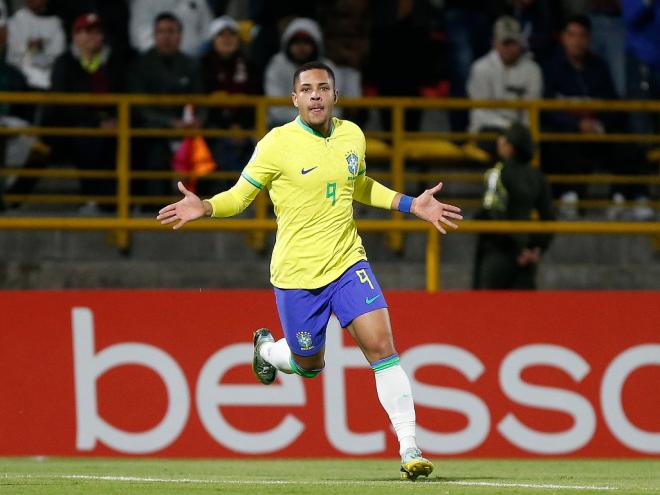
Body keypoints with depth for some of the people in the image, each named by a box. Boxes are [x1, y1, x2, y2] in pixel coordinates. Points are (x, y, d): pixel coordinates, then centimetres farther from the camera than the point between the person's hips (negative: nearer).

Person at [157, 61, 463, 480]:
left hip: (347, 262, 3)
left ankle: (409, 449, -11)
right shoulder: (277, 144, -11)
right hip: (296, 273, -3)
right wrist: (203, 207, -23)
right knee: (309, 366, 10)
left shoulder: (352, 136, 3)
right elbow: (241, 195, -4)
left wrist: (412, 205, 16)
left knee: (381, 344, -14)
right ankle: (267, 349, 48)